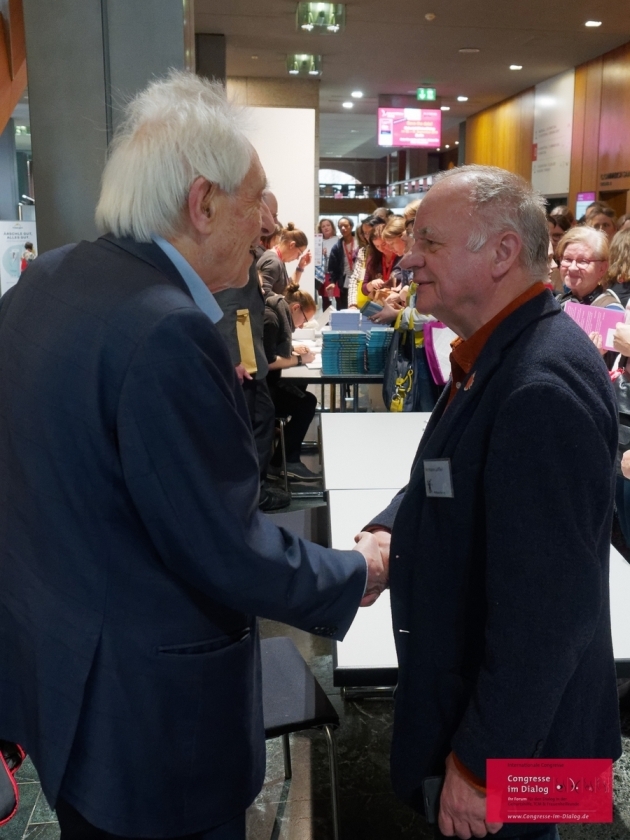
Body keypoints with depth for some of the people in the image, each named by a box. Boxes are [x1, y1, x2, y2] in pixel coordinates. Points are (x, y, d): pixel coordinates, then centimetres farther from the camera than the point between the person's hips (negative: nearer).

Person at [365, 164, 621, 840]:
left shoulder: (542, 388, -30)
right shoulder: (495, 355, 1)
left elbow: (546, 612, -30)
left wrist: (482, 762, -21)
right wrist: (389, 530, -4)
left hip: (511, 731, -8)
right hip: (464, 687, 8)